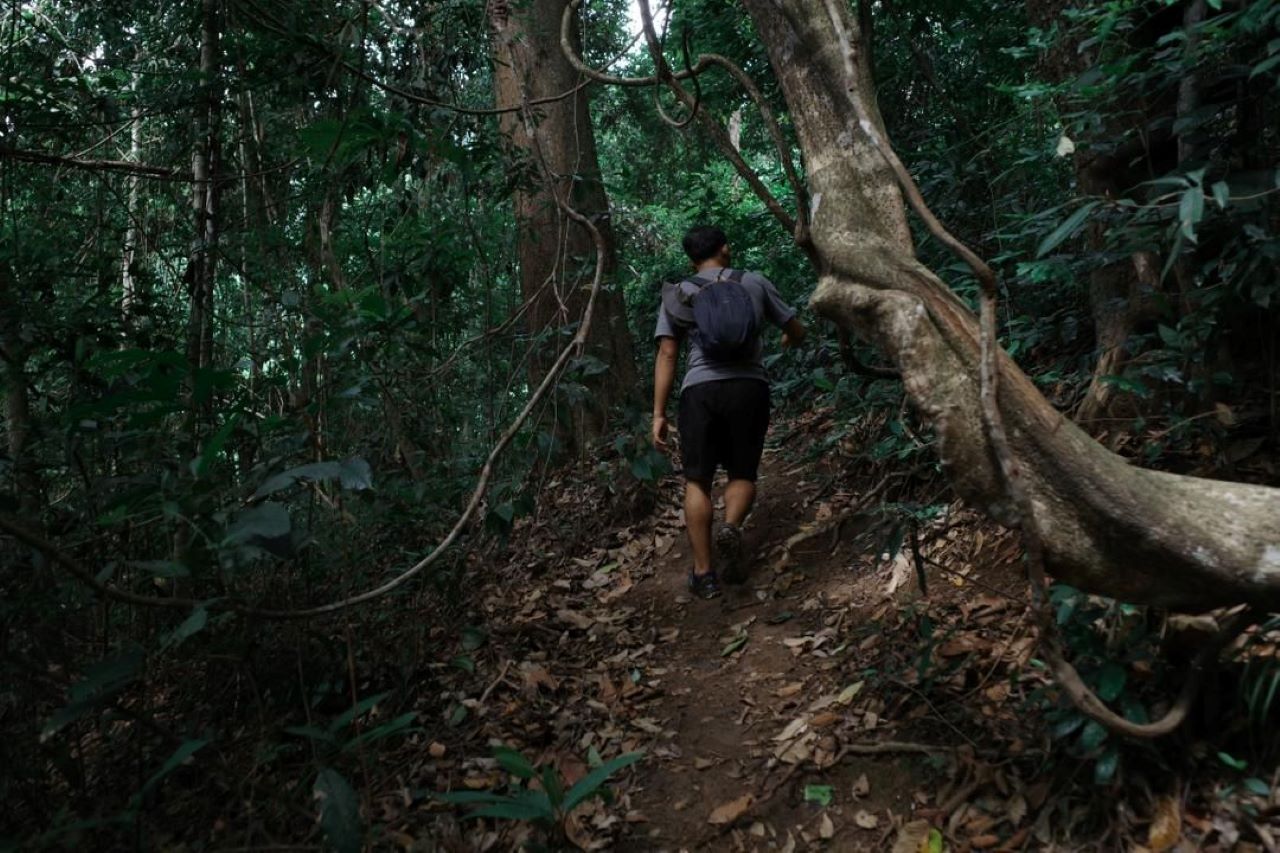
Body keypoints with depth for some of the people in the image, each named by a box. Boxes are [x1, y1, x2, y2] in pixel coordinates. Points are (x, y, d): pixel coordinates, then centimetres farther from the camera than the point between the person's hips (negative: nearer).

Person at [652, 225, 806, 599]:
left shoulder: (677, 295, 12)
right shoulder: (754, 283, 12)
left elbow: (666, 354, 3)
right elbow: (797, 332, 19)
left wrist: (658, 413, 3)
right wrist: (787, 340, 44)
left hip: (700, 389, 0)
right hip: (749, 386, 0)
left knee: (697, 480, 8)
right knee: (743, 473, 15)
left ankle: (703, 574, 4)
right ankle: (731, 525, -17)